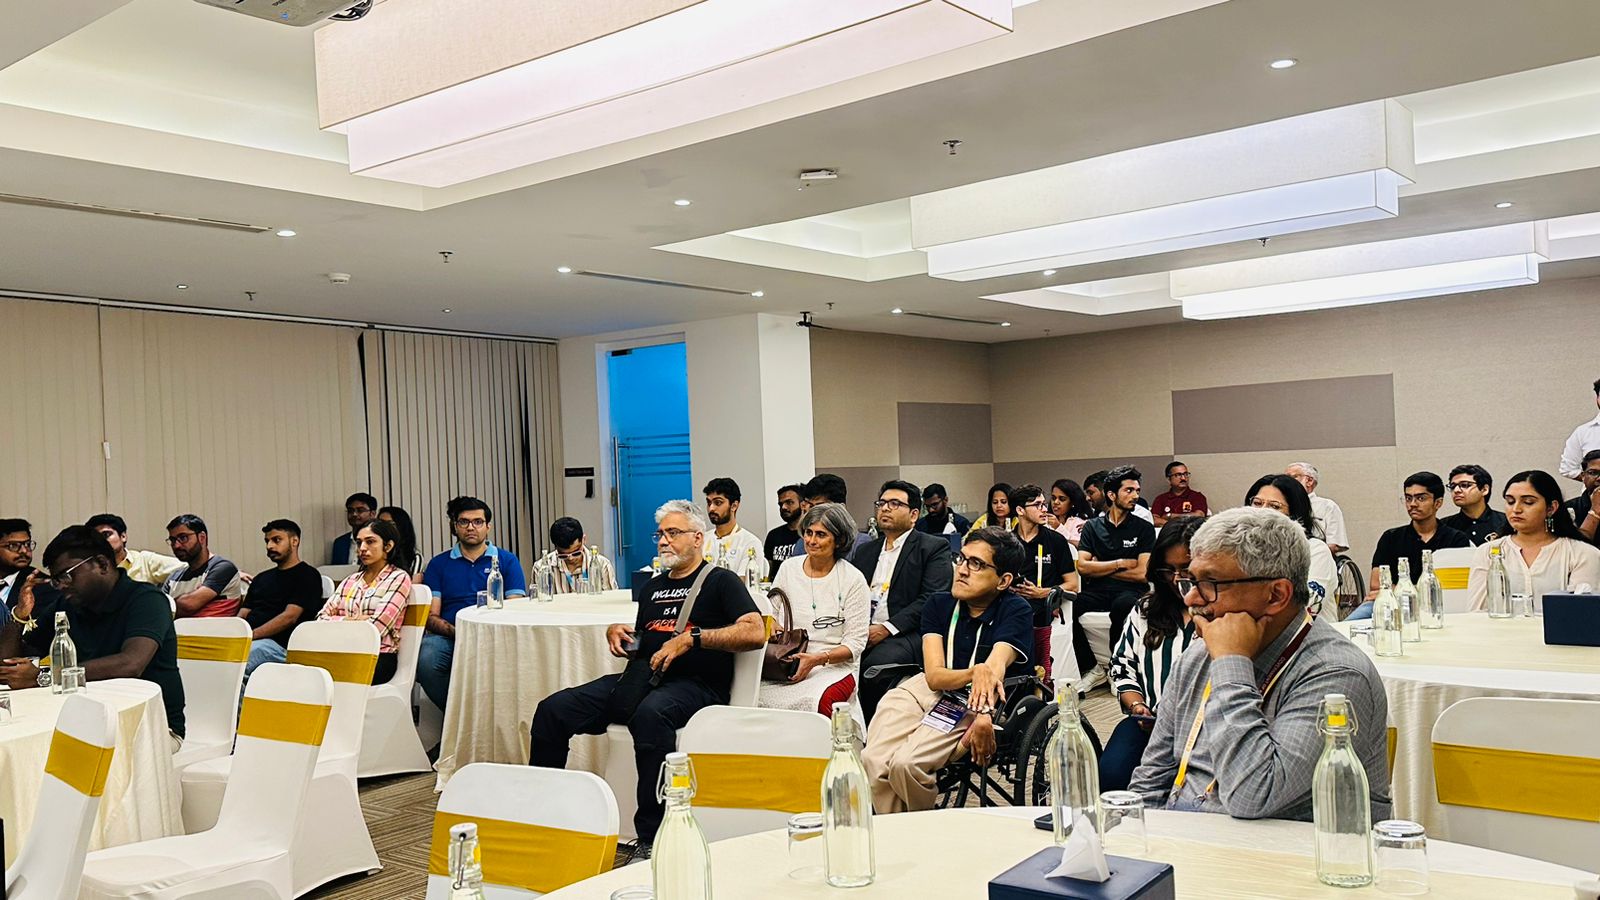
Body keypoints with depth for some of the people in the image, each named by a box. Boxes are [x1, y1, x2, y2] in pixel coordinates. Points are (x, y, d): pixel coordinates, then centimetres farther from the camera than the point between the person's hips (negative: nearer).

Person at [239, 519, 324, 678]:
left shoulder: (307, 575, 5)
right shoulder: (261, 578, 30)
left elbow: (290, 616, -8)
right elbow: (242, 615, 21)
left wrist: (252, 634, -18)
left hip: (278, 645, -7)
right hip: (246, 640, 7)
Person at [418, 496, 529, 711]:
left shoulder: (507, 560, 14)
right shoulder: (438, 564, 17)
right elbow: (431, 617, 8)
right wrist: (456, 632, -13)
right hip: (448, 637, 2)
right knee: (425, 657, -33)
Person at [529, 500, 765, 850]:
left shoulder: (720, 581, 7)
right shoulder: (652, 587, 28)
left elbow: (755, 632, -9)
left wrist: (691, 638, -14)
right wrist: (616, 632, 13)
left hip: (693, 684, -7)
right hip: (639, 678, 7)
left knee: (650, 714, -40)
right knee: (552, 709, -11)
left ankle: (652, 840, -36)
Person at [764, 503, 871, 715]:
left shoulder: (853, 579, -1)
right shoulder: (788, 568, 11)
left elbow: (856, 643, -3)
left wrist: (818, 658, -18)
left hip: (834, 666, -3)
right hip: (788, 665, 3)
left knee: (815, 702, -35)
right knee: (759, 696, -27)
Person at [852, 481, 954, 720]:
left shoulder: (934, 547, 5)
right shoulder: (865, 550, 24)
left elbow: (932, 599, -8)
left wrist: (886, 629, -16)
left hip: (906, 634, -5)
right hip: (861, 633, 5)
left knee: (876, 663, -33)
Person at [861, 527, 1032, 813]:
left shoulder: (1016, 611, -4)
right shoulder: (938, 605, 6)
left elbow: (996, 667, -21)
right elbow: (934, 675, -7)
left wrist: (984, 717, -41)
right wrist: (976, 671, -30)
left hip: (971, 703, -4)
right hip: (924, 690, 4)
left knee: (906, 763, -27)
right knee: (873, 761, -22)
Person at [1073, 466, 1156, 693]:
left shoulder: (1144, 529, 7)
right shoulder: (1093, 526, 13)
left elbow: (1142, 573, -3)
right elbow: (1082, 567, 2)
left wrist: (1100, 568, 1)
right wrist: (1121, 564, -1)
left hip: (1129, 591, -2)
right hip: (1097, 591, 2)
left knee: (1123, 605, -39)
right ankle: (1092, 668, -10)